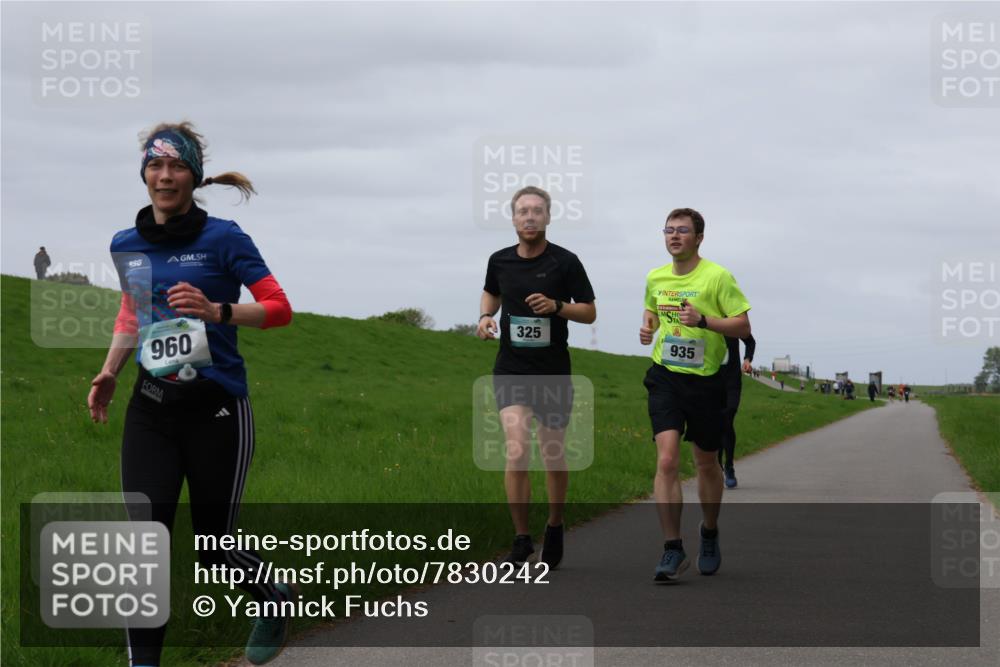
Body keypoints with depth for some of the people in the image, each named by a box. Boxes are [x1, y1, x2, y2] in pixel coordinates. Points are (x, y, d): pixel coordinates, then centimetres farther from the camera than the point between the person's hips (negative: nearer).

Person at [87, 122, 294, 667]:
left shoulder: (223, 238, -7)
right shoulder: (126, 245, 8)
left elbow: (280, 309, -9)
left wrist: (217, 311, -25)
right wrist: (109, 373, 12)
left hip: (216, 409, -4)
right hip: (151, 411, 4)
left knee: (212, 544, 6)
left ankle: (274, 598, 37)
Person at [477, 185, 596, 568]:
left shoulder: (565, 262, -5)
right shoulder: (500, 261, 3)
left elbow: (589, 312, 0)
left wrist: (556, 306, -18)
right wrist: (486, 316, 3)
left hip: (553, 372, -1)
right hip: (510, 370, 1)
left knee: (553, 457, 10)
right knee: (517, 453, -14)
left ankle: (554, 528, 33)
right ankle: (521, 540, -5)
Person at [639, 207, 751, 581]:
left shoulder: (717, 277, -9)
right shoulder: (655, 278, 6)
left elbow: (743, 326, -10)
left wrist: (702, 320, -24)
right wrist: (648, 328, 3)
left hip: (705, 380, -2)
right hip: (665, 378, 2)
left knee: (706, 463, 12)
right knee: (666, 460, -14)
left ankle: (710, 536, 37)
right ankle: (673, 550, -13)